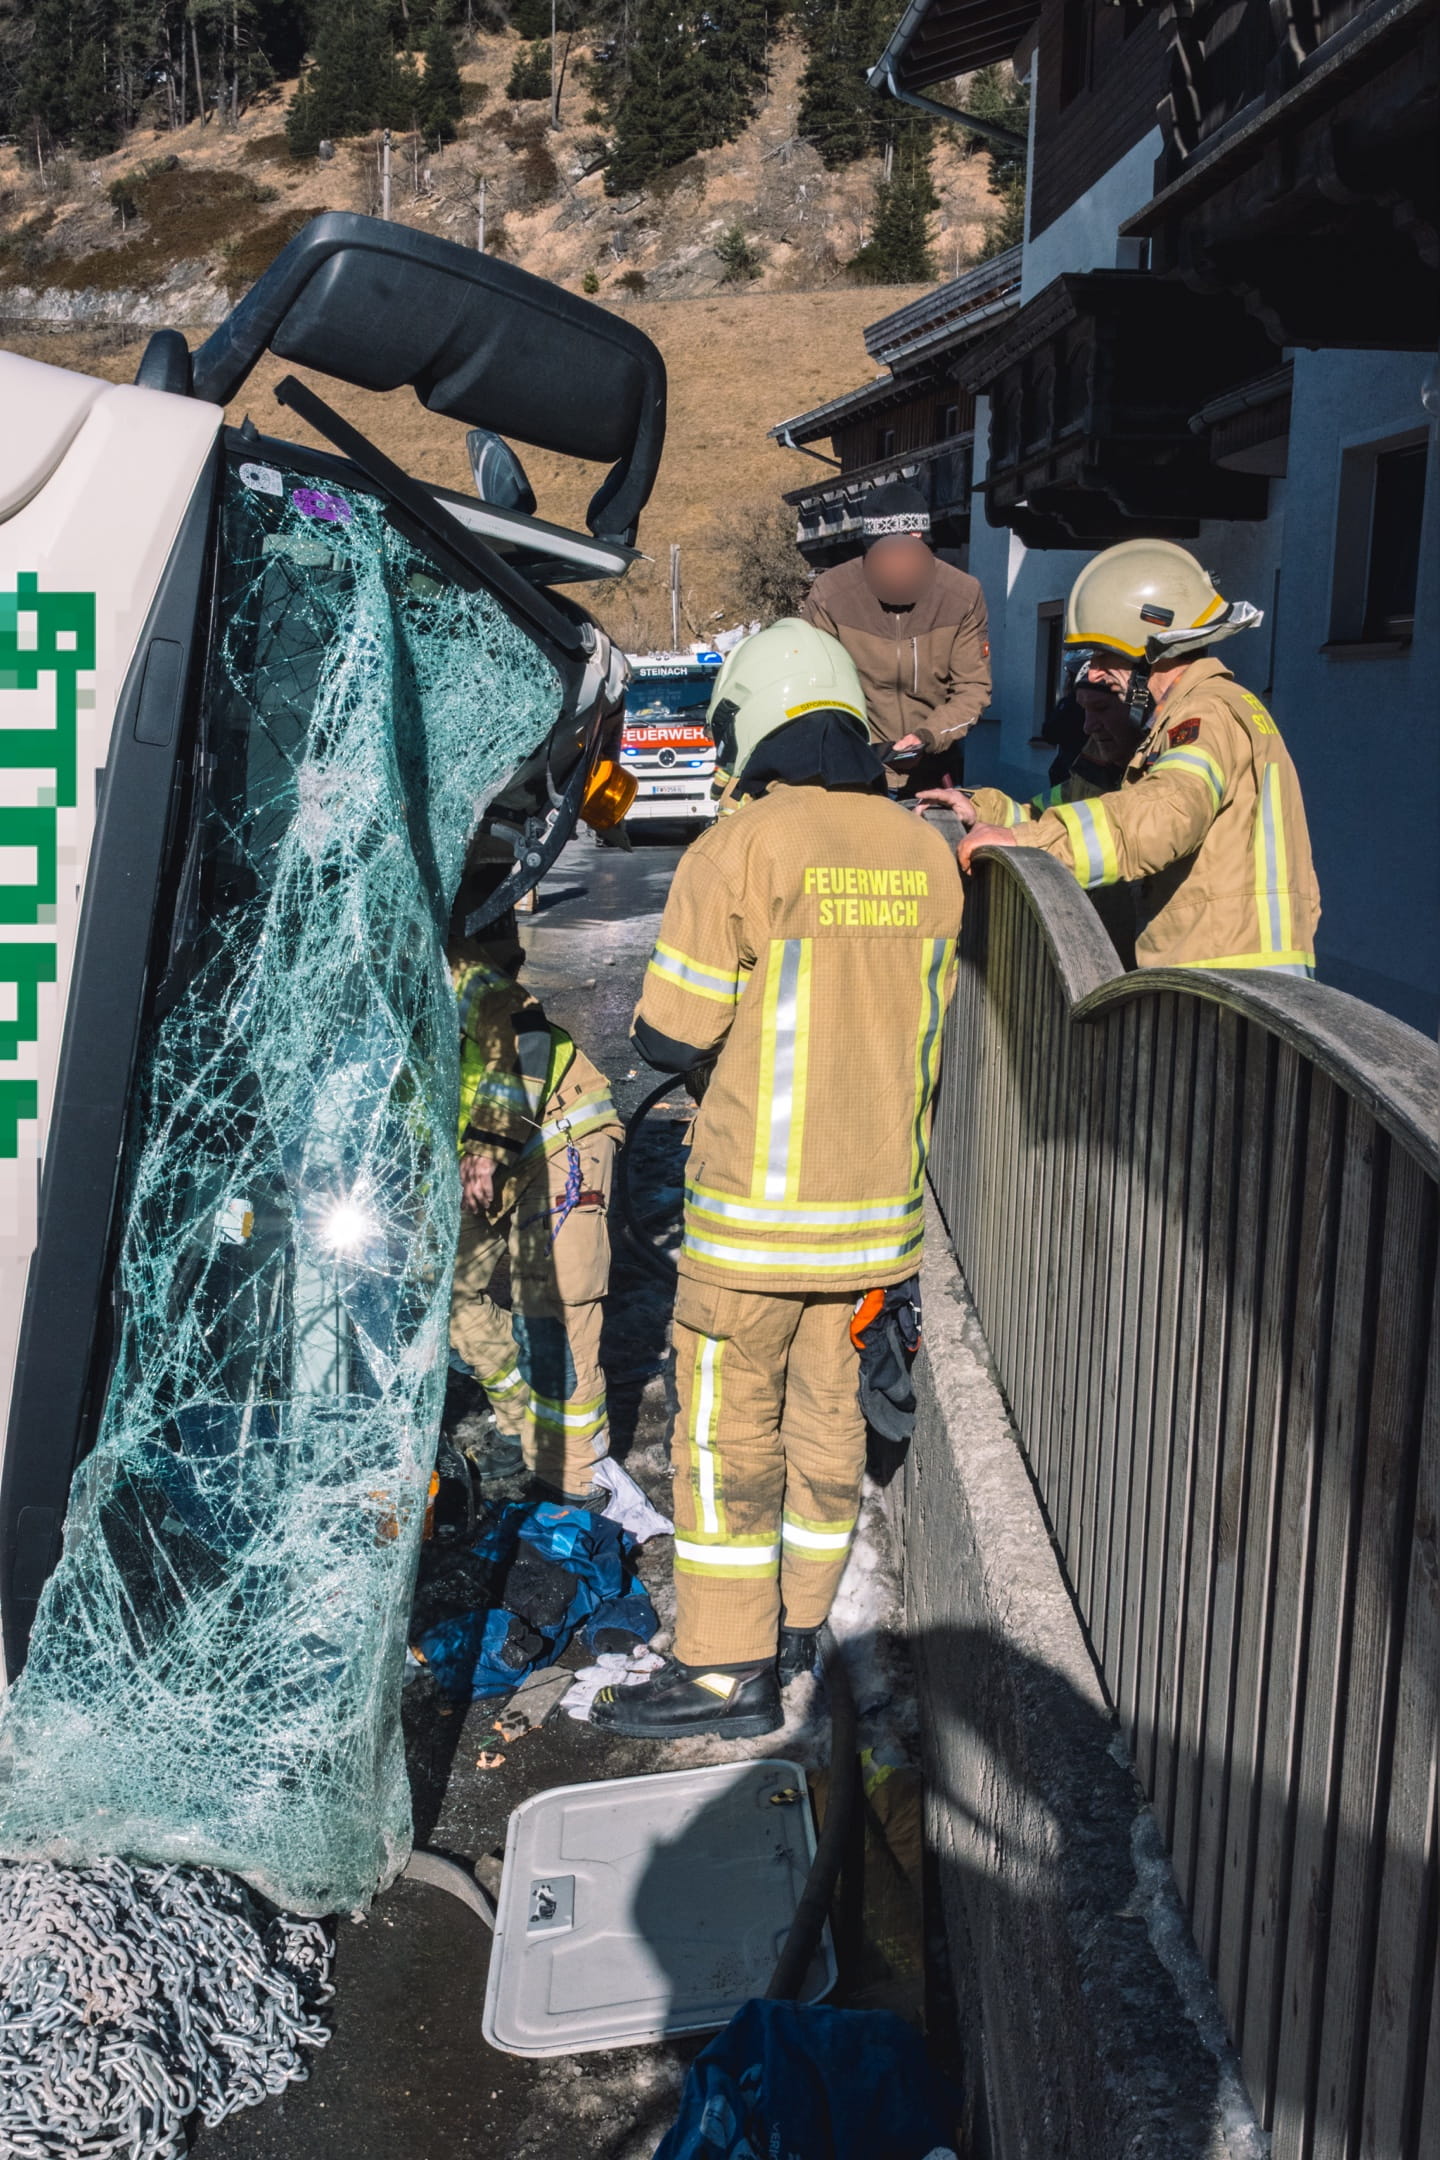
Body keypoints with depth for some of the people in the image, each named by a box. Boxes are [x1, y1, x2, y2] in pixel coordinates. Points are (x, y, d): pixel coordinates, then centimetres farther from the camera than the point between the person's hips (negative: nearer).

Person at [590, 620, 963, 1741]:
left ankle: (726, 1667, 14)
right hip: (881, 1191, 7)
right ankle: (798, 1615, 35)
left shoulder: (740, 850, -15)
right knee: (826, 1404, 19)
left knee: (727, 1423, 5)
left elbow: (671, 1035, -13)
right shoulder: (925, 851, 3)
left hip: (761, 1204, -6)